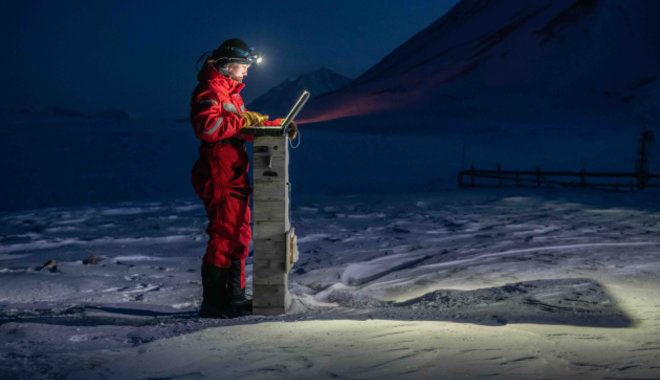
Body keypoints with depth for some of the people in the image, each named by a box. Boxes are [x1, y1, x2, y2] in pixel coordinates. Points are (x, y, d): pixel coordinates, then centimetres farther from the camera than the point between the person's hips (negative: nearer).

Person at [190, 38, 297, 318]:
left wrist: (277, 126, 14)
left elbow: (246, 128, 25)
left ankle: (234, 296, 22)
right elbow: (207, 126, -26)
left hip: (234, 175, 11)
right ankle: (212, 302, -5)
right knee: (223, 234, -10)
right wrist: (243, 121, -20)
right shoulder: (210, 89, -11)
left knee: (238, 234, 14)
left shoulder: (230, 91, 22)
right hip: (218, 174, -11)